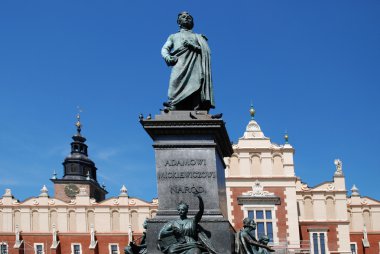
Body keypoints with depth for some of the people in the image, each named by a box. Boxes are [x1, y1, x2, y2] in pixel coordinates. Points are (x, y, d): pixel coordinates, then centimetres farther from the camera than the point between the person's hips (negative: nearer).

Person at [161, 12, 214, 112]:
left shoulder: (198, 36, 32)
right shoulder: (173, 36, 35)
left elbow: (206, 51, 15)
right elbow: (164, 49, 18)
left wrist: (192, 46, -4)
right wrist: (167, 57, -7)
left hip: (195, 65, 0)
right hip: (180, 64, 0)